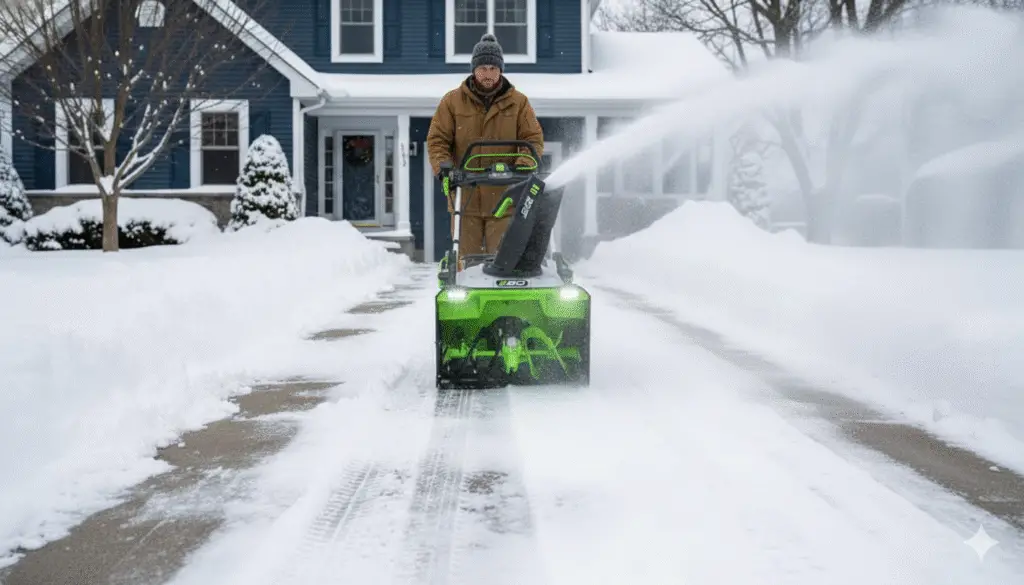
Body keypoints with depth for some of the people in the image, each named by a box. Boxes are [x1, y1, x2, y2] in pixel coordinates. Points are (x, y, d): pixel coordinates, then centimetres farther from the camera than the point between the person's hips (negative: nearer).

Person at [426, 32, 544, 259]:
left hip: (503, 196, 0)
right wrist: (442, 166, -12)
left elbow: (534, 139, 5)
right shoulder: (452, 101, 7)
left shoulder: (518, 102, 7)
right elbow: (437, 139, 6)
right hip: (465, 195, 0)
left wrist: (522, 165, -14)